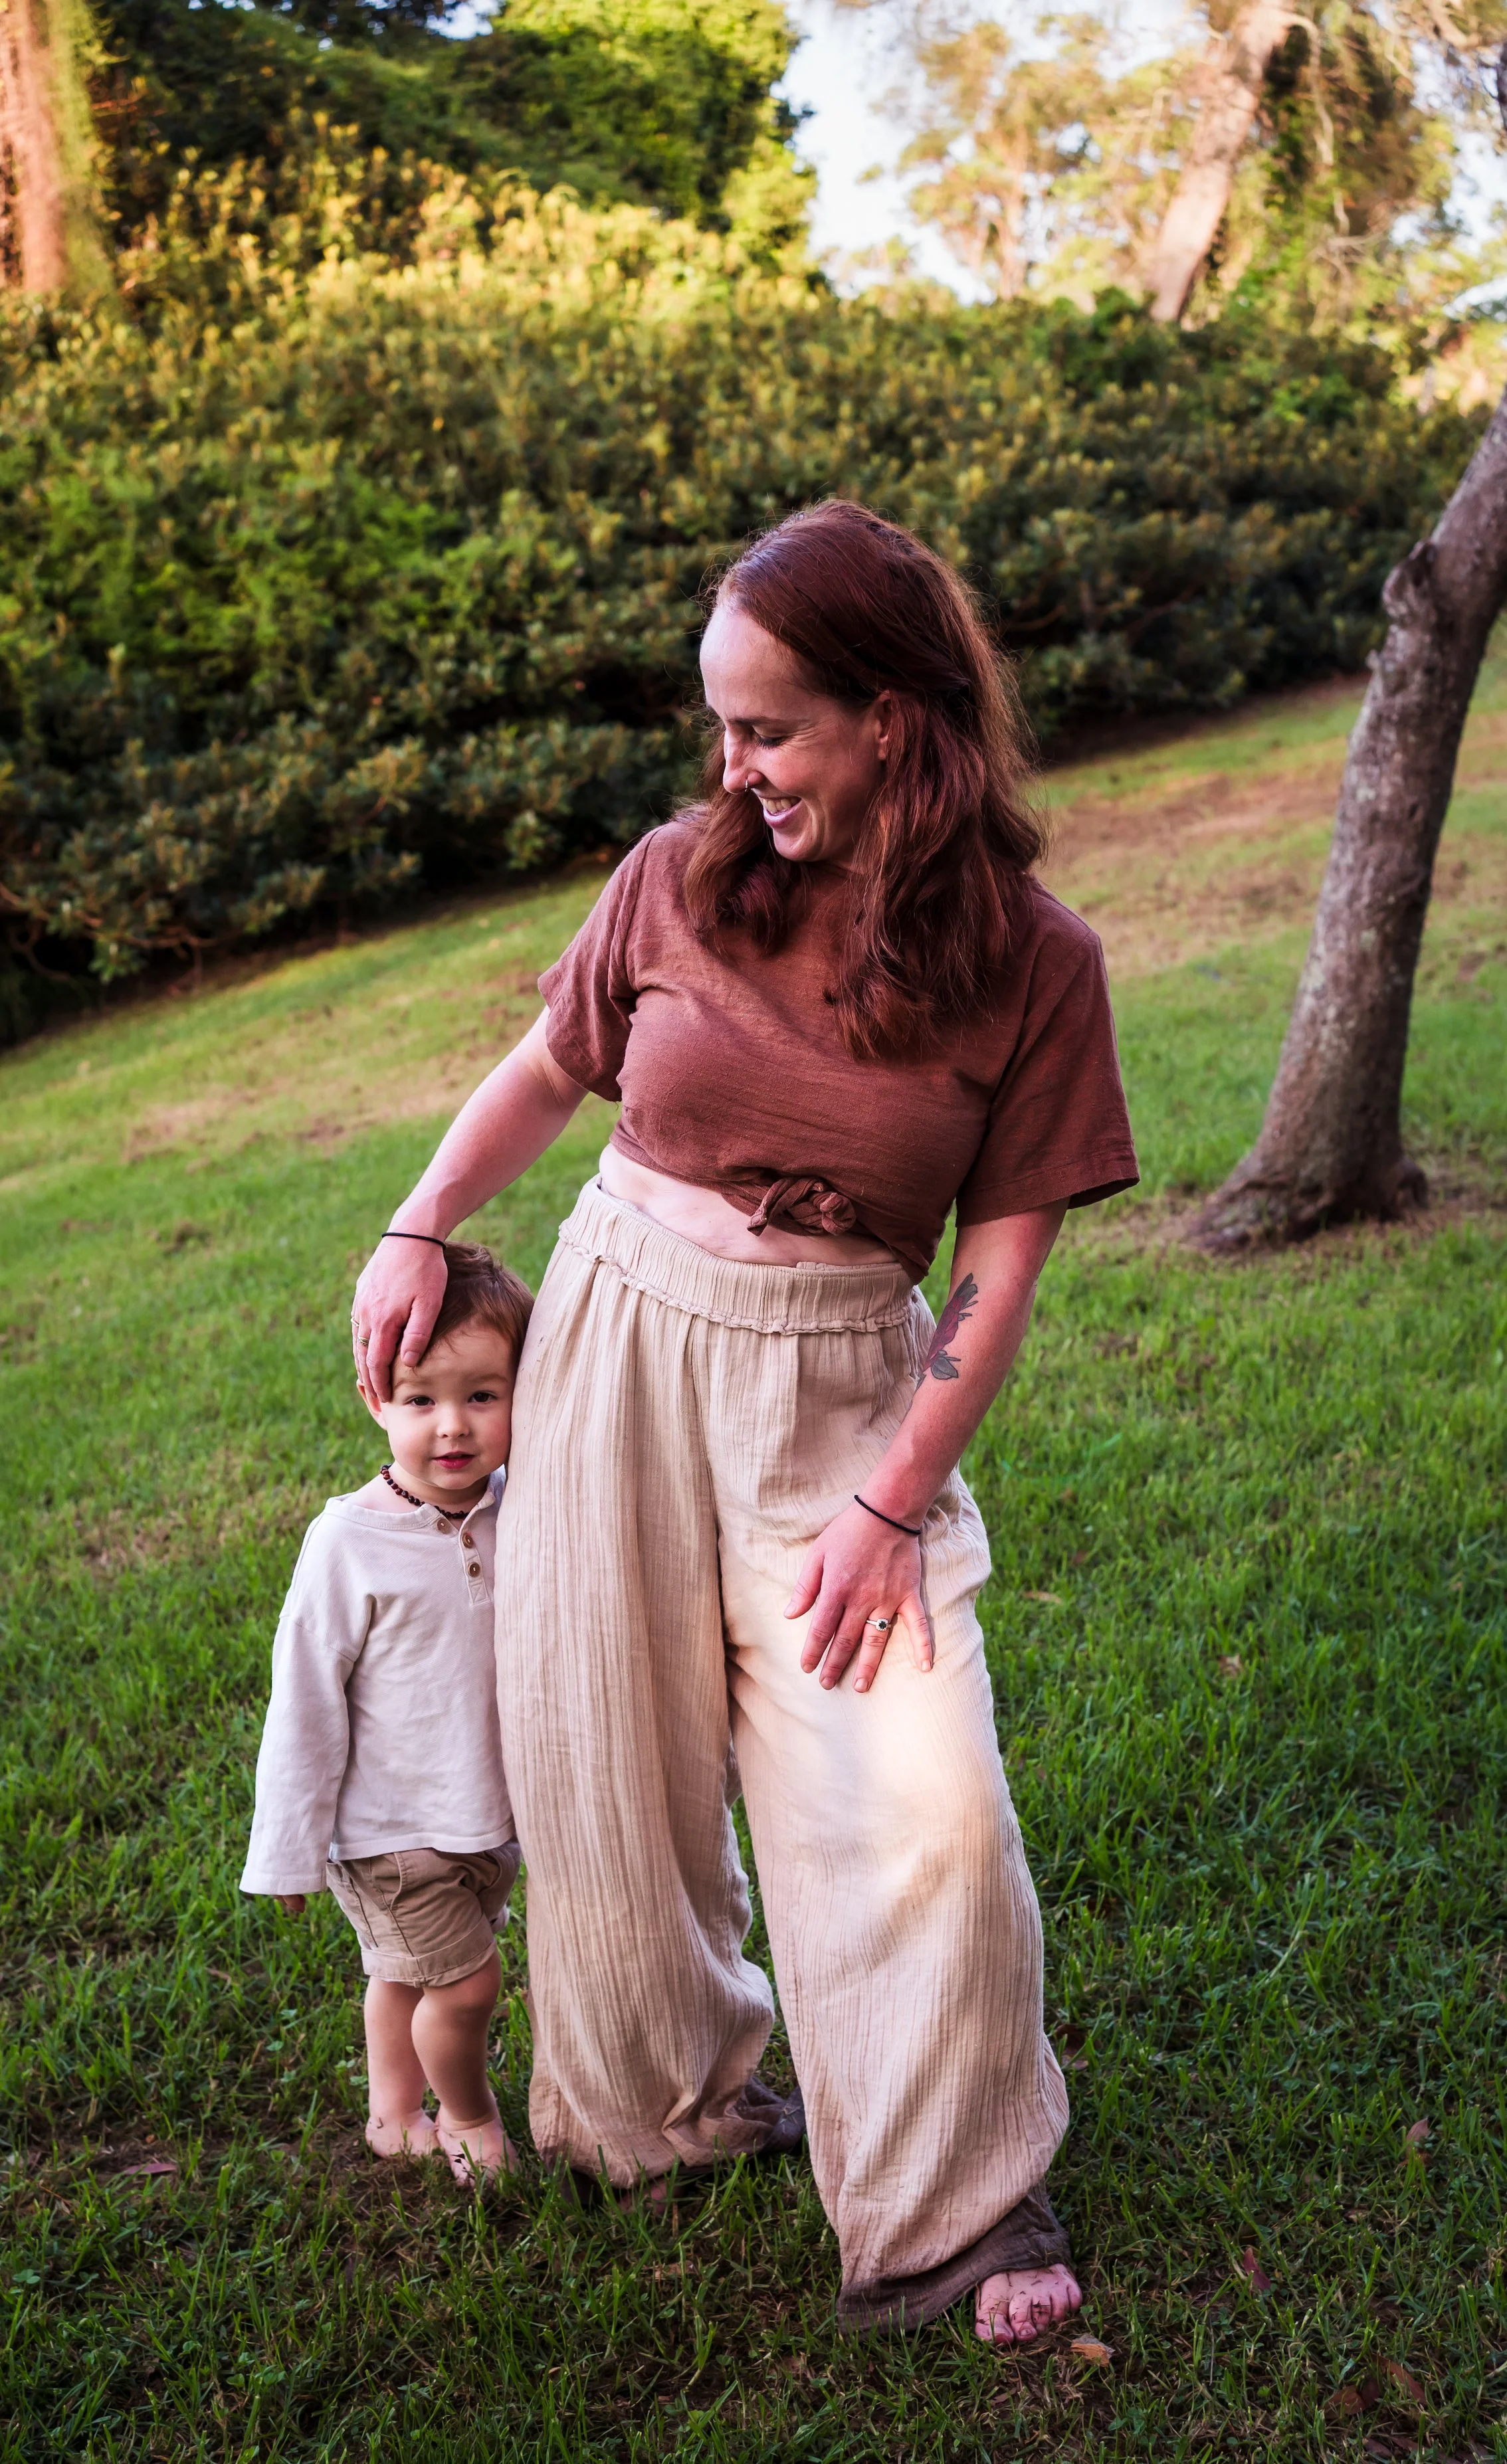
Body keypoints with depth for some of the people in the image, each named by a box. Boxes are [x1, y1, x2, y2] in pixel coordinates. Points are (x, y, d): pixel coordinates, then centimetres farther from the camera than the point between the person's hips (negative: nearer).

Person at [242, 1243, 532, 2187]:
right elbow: (305, 1707, -14)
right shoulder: (350, 1542, -23)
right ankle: (468, 2116, 32)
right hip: (392, 1827, -4)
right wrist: (291, 1852, -8)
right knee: (464, 1981, 3)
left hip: (497, 1813, 4)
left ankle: (396, 2110, 45)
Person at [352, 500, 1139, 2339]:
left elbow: (1000, 1258, -7)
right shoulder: (680, 879, -3)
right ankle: (664, 2102, 41)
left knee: (922, 1804, -8)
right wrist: (416, 1235, 6)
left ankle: (951, 2202, 18)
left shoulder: (1030, 962, -8)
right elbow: (548, 1069, 13)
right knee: (611, 1764, 11)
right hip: (618, 1340, 2)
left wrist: (899, 1500, -11)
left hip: (841, 1389, -2)